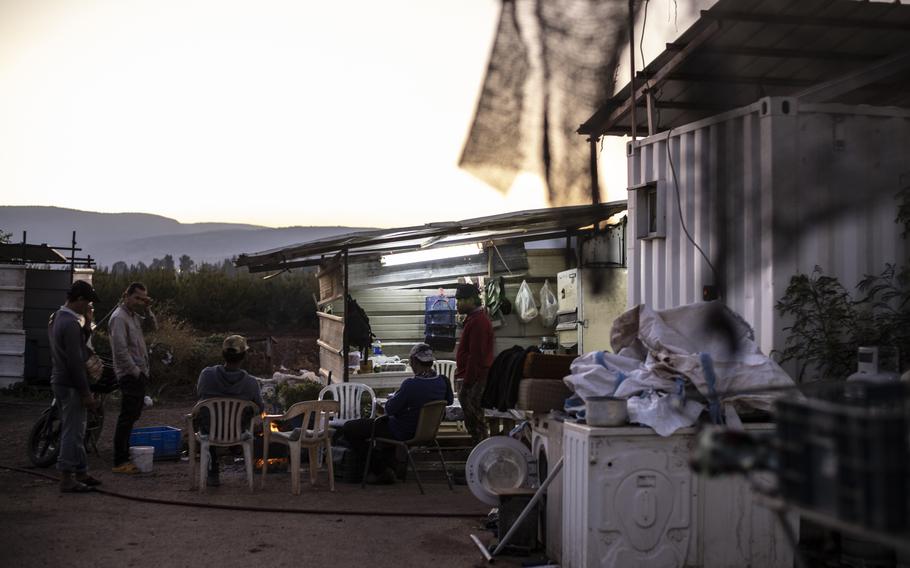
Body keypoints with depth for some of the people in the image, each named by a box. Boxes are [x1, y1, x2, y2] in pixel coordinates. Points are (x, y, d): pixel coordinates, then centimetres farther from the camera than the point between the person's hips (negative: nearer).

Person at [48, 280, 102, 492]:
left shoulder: (57, 318, 11)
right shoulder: (71, 323, -20)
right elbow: (75, 362, -22)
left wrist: (86, 323, 5)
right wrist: (86, 392, -19)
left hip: (59, 380, 10)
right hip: (70, 385, -10)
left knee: (75, 430, 16)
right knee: (73, 431, -4)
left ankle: (81, 472, 24)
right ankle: (67, 479, 1)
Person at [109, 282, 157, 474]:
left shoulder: (134, 315, 14)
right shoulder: (119, 317, -15)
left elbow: (152, 327, 20)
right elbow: (121, 350, -21)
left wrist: (147, 310, 5)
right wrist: (135, 372, -17)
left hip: (139, 374, 10)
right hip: (130, 376, -10)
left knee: (132, 417, 14)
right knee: (127, 418, -8)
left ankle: (125, 456, 21)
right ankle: (119, 462, -5)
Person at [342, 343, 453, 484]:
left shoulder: (411, 385, -31)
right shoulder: (442, 381, -8)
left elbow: (390, 409, -20)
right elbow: (449, 401, 14)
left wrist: (392, 397, 2)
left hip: (403, 433, -8)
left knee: (348, 429, 0)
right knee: (382, 420, 38)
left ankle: (381, 469, 4)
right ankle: (389, 469, 29)